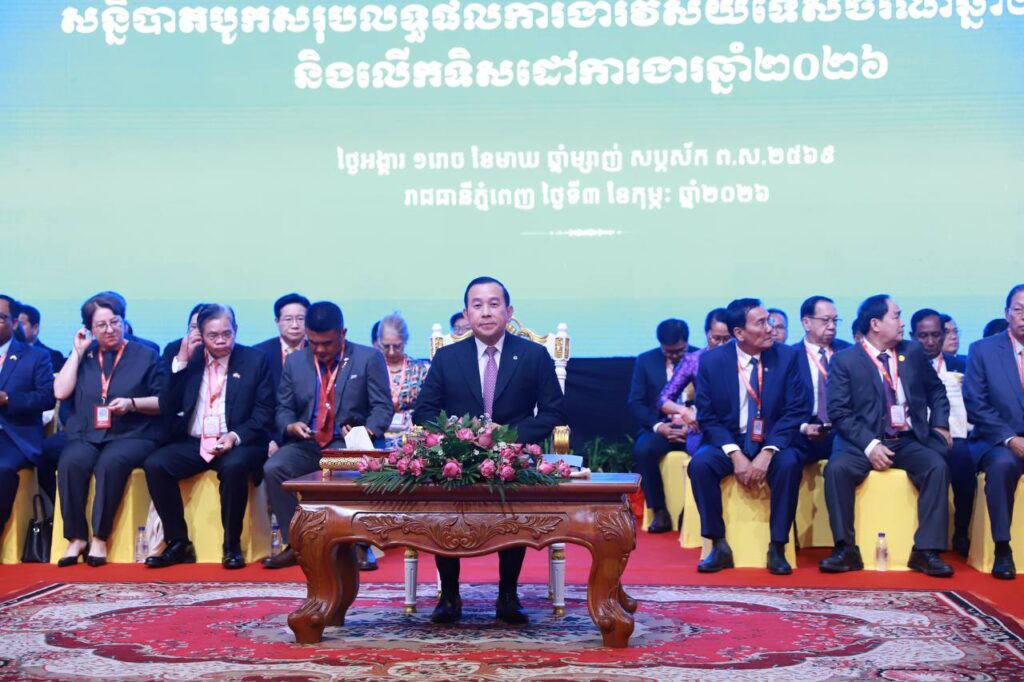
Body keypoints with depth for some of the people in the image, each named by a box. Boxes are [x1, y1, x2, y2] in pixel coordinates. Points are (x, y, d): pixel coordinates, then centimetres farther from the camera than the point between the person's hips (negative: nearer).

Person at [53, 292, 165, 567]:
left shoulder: (146, 355, 10)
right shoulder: (83, 356, 17)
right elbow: (61, 392, 2)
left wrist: (132, 403, -12)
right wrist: (78, 351, 4)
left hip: (132, 435, -2)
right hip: (86, 435, 2)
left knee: (110, 462, -35)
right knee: (70, 462, -31)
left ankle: (100, 538, -26)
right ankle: (76, 538, -22)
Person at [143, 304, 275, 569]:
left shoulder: (256, 360, 2)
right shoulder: (189, 359, 10)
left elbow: (264, 414, -2)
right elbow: (168, 406, 3)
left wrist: (235, 437, -19)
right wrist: (181, 361, -6)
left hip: (236, 444, -3)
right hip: (193, 443, 4)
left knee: (233, 466, -36)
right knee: (154, 465, -21)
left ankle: (232, 545, -18)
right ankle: (178, 543, -9)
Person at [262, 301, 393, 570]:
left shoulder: (369, 358, 2)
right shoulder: (295, 361, 11)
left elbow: (383, 406, -2)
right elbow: (283, 408, 12)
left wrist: (368, 431, -23)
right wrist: (290, 426, -12)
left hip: (349, 444, -3)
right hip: (307, 444, 3)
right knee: (273, 468, -25)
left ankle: (359, 545, -18)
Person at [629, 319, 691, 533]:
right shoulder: (645, 360, 6)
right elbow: (636, 403, 3)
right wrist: (658, 426, -14)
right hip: (659, 427, 2)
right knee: (642, 448, -31)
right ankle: (660, 512, -17)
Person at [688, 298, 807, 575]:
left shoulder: (786, 356, -5)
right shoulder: (711, 360, -6)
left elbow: (794, 411, -7)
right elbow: (707, 417, -5)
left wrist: (767, 453, -21)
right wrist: (735, 455, -20)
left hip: (772, 442, 0)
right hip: (728, 442, 0)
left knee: (789, 464, -32)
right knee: (699, 463, -29)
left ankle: (777, 548, -18)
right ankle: (719, 546, -15)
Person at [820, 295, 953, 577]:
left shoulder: (913, 351, 10)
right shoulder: (844, 360, -2)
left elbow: (936, 390, 23)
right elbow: (839, 412, -7)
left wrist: (940, 424, 7)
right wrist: (869, 445, -19)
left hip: (910, 441, 2)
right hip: (866, 442, -2)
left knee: (938, 465, -27)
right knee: (836, 468, -30)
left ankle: (926, 551, -24)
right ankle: (847, 549, -22)